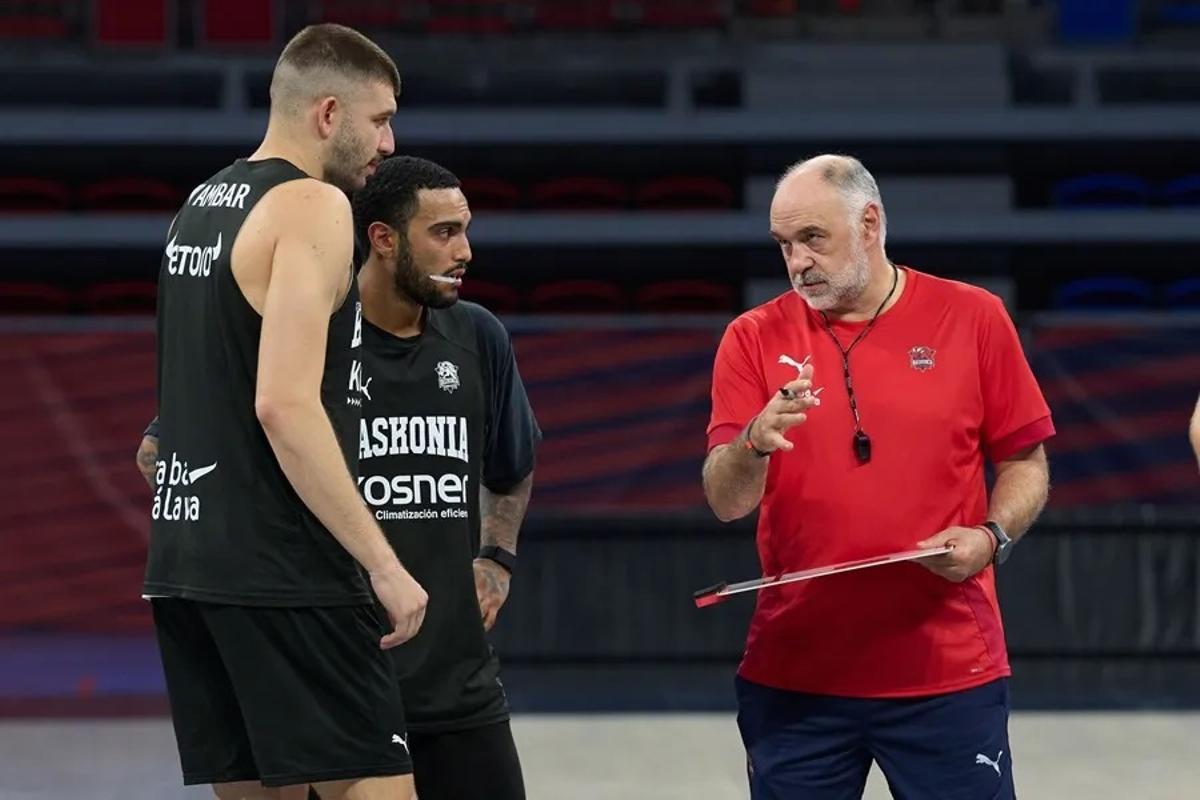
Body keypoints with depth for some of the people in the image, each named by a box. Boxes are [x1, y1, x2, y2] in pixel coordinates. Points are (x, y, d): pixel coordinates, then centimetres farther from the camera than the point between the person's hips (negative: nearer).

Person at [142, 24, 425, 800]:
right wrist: (383, 563, -19)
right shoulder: (312, 208, -10)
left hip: (184, 560, 9)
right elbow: (284, 404, -20)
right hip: (280, 569, -9)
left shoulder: (202, 205, 17)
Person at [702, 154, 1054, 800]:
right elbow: (726, 501, -4)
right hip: (793, 678, 1)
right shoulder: (754, 339, 3)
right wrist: (753, 443, -25)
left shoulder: (973, 318, 2)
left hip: (948, 673, -1)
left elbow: (1025, 464, 8)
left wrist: (993, 537, -11)